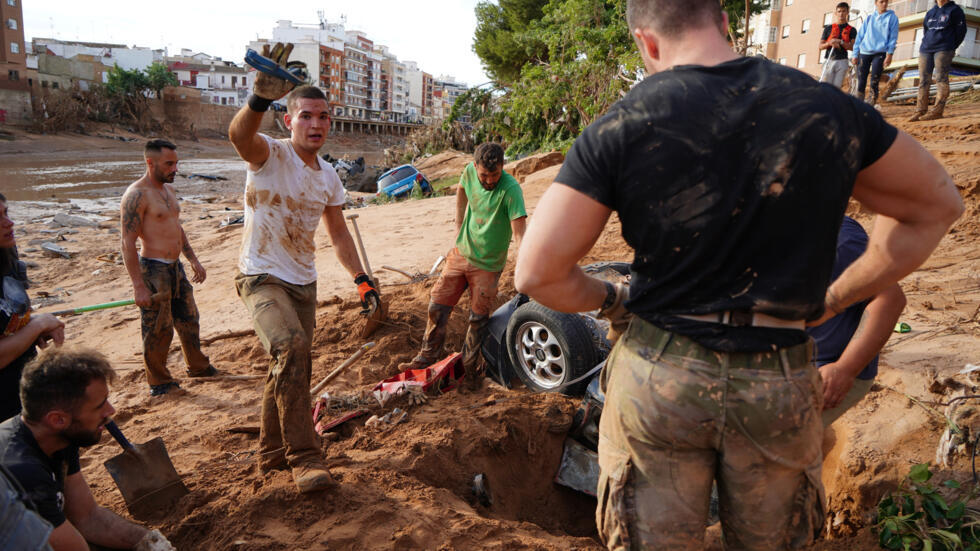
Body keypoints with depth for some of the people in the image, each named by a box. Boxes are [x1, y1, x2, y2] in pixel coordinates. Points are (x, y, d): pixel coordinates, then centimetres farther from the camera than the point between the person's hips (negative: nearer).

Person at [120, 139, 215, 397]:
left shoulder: (169, 189, 12)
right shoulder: (136, 195, -16)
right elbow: (128, 243, -19)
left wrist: (194, 260, 23)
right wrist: (139, 286, -23)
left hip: (176, 268, 9)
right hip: (153, 270, -9)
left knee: (189, 320, 19)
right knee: (158, 330, 1)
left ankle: (198, 366, 36)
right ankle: (159, 382, 17)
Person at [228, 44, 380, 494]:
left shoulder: (328, 176, 8)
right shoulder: (270, 154, -12)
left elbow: (338, 232, 17)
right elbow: (239, 135, -37)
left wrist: (360, 278, 8)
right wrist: (260, 98, -57)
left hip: (303, 283, 7)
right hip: (262, 278, -7)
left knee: (291, 368, 13)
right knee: (291, 348, -30)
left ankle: (271, 453, 32)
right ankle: (303, 457, -19)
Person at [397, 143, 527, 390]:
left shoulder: (510, 189, -25)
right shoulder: (470, 171, -8)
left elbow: (519, 233, -30)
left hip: (487, 265, -5)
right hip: (461, 253, 5)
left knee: (478, 318, 2)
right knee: (437, 306, 8)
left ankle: (470, 368, 22)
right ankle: (427, 356, 27)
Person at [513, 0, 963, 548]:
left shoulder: (617, 131, -11)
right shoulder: (829, 110, -2)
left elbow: (536, 273, -13)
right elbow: (936, 205, 12)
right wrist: (834, 298, 12)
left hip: (657, 377, -2)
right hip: (779, 385, 3)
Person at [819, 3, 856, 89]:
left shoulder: (851, 30, 10)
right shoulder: (829, 28, 13)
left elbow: (852, 47, -1)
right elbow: (821, 46, 9)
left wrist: (840, 42, -16)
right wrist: (830, 43, -11)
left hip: (842, 61, 0)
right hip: (829, 60, 0)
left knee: (836, 86, -5)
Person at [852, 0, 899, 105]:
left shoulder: (892, 17, 7)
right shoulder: (869, 18, 14)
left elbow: (893, 37, 1)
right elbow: (860, 36, 13)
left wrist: (889, 54, -9)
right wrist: (855, 54, 6)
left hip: (880, 53, -2)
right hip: (864, 53, 2)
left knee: (874, 83, -9)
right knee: (861, 83, -1)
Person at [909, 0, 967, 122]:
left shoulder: (955, 10, 5)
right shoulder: (930, 12, 19)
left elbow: (961, 31, 4)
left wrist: (951, 48, 2)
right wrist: (926, 44, 12)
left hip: (943, 49, -5)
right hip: (926, 49, 5)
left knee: (941, 79, -10)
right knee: (924, 80, -1)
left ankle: (937, 111, -17)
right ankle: (920, 110, -2)